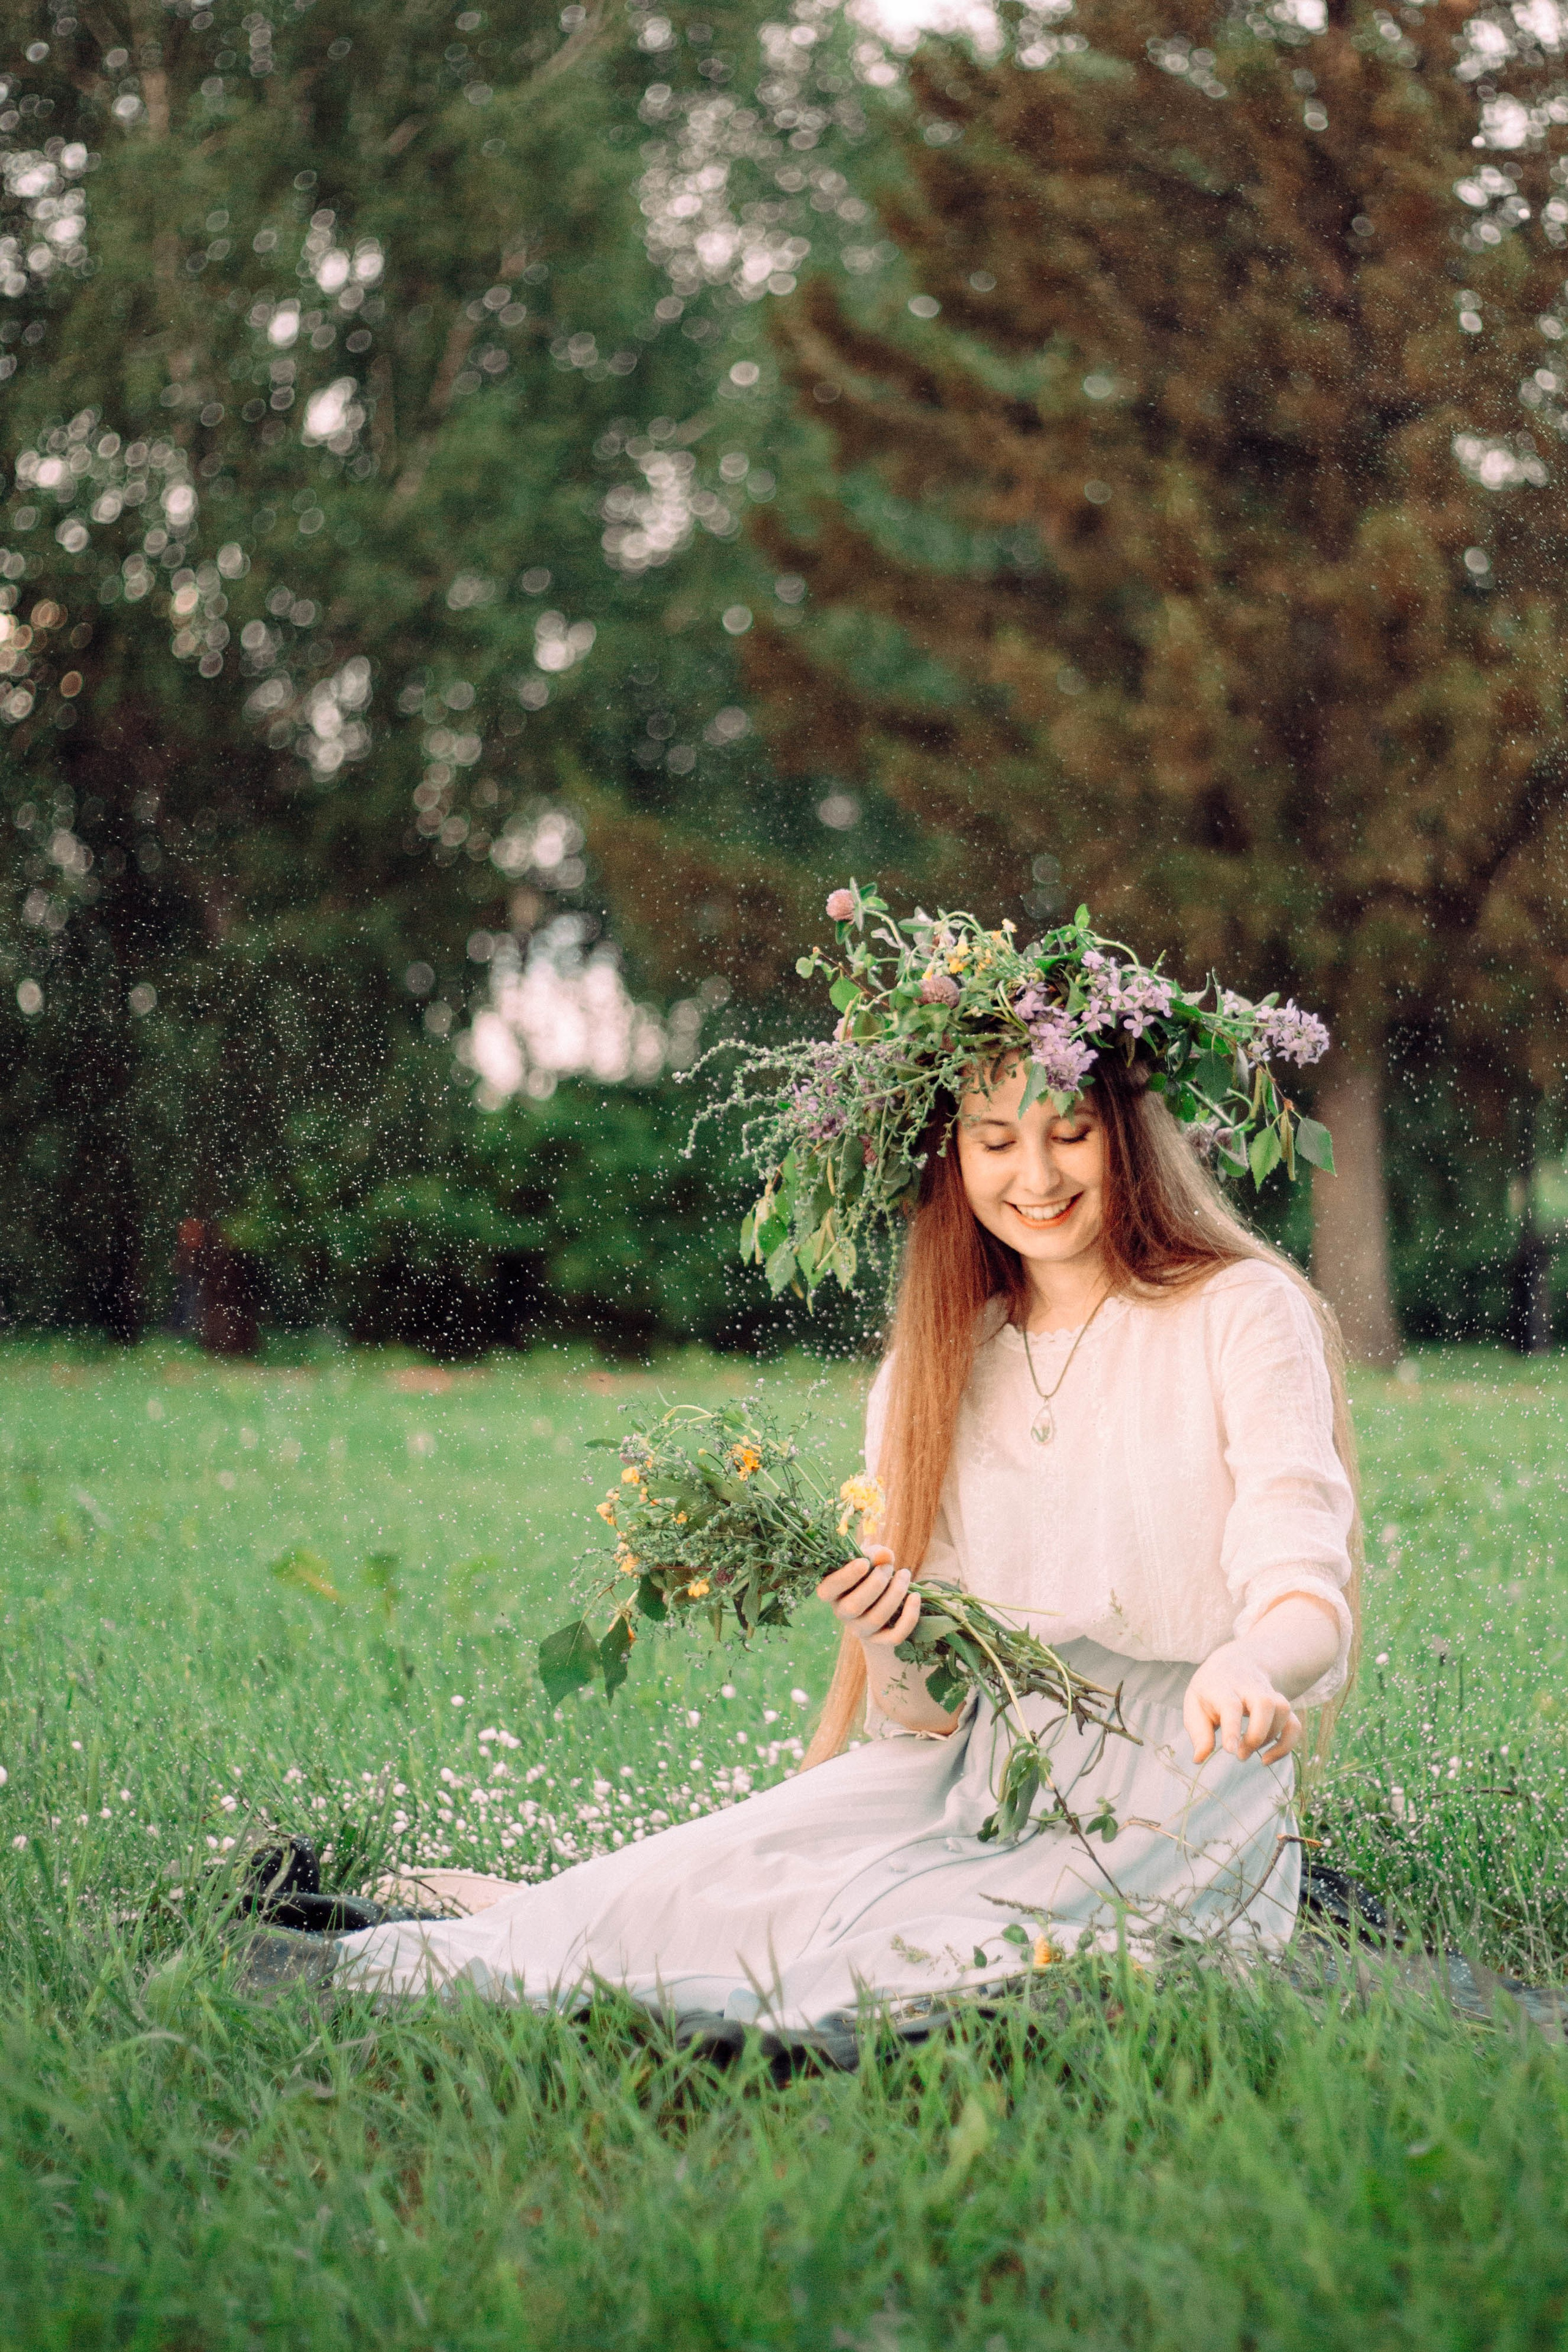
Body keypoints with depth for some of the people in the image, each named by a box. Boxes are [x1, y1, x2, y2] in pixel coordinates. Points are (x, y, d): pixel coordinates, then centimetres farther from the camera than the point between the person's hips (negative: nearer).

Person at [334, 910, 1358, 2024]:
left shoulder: (1243, 1315, -3)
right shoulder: (932, 1373, 10)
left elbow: (1304, 1591, -17)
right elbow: (925, 1716, 7)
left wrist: (1245, 1668, -40)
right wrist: (888, 1642, -17)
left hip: (1178, 1816, -4)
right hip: (984, 1780, 4)